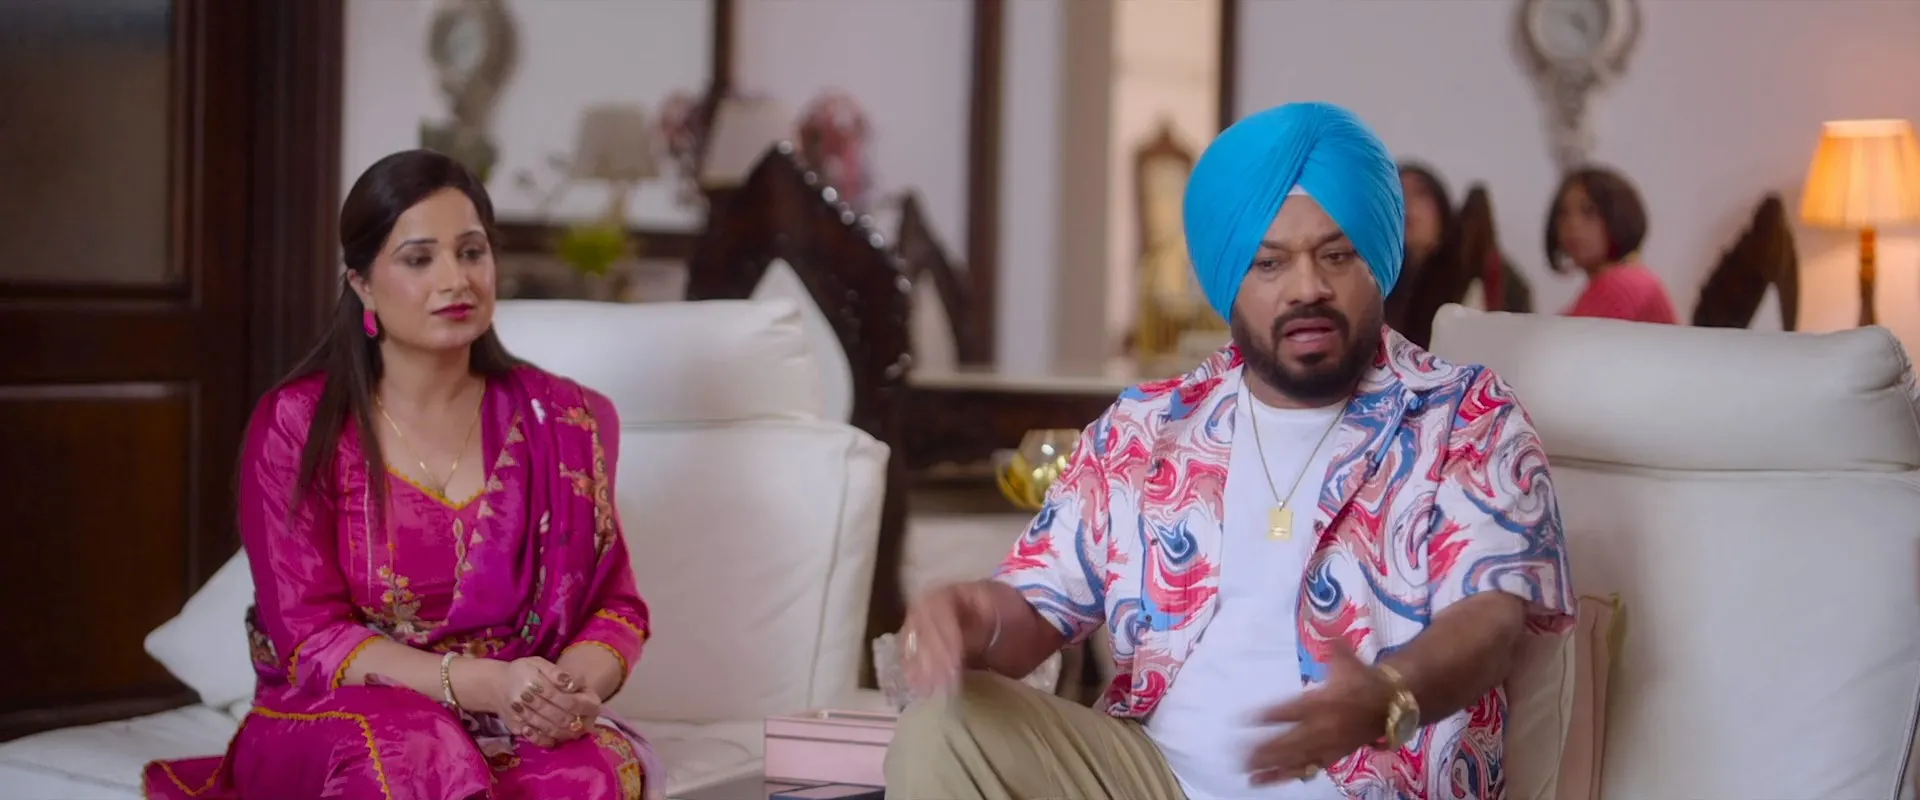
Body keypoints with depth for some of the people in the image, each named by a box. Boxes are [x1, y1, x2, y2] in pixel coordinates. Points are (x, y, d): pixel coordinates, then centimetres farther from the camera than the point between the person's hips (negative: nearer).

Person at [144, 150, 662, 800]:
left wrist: (577, 685, -18)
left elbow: (614, 606, 8)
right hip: (332, 730, -2)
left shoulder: (562, 422, 5)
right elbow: (310, 637, -8)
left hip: (516, 738, 2)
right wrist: (484, 683, -24)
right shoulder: (295, 426, -3)